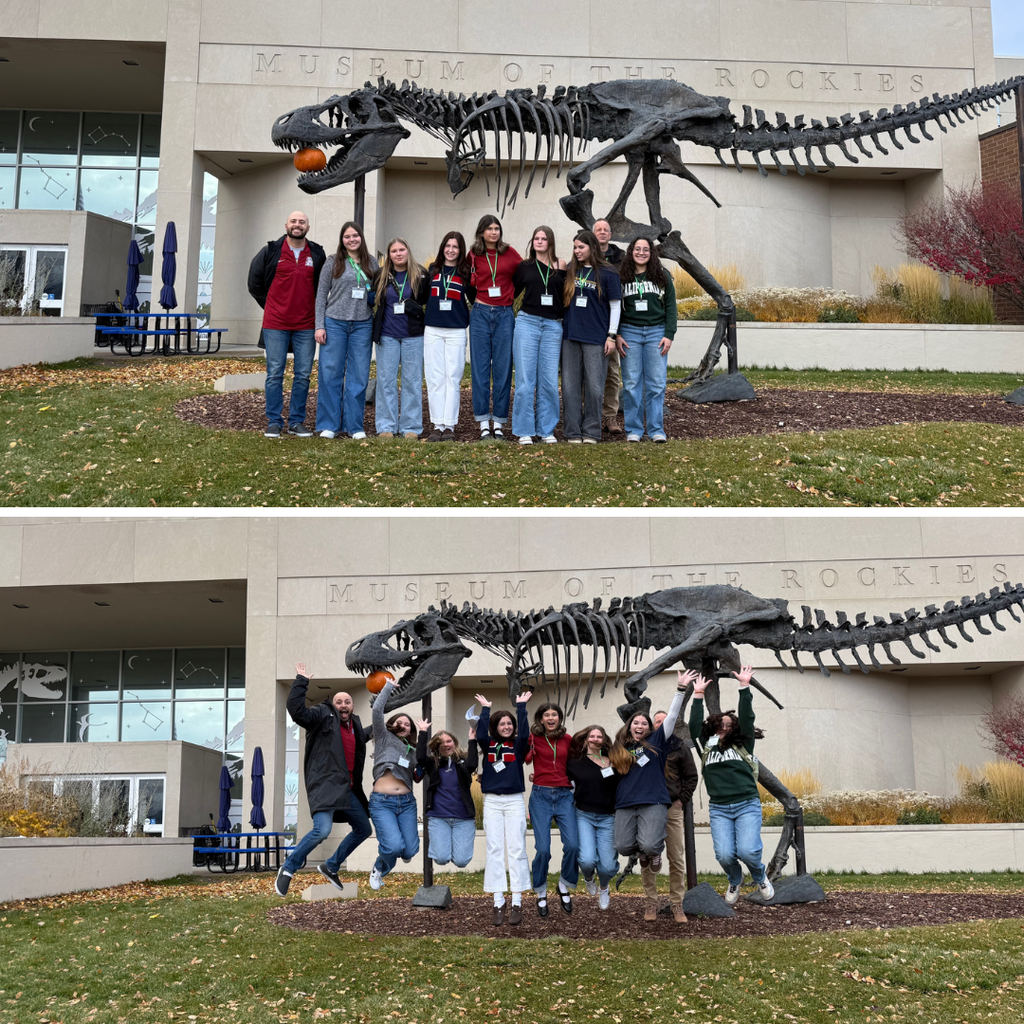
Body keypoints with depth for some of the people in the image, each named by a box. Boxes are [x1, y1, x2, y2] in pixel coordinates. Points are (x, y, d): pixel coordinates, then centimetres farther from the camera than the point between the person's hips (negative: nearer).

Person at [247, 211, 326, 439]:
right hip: (275, 324, -2)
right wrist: (271, 307, 10)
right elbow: (254, 282, 10)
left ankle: (297, 421, 12)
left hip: (306, 325, 2)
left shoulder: (318, 254, 7)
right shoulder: (271, 251, 2)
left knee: (303, 375, 4)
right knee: (275, 374, 0)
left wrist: (313, 309, 12)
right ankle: (274, 422, 5)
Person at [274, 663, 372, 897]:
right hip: (325, 784, -8)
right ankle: (288, 869, -7)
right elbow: (297, 710, -19)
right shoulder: (323, 716, -2)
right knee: (322, 829, -26)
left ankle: (331, 866, 30)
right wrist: (301, 682, -19)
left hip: (346, 788, 8)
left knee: (364, 829, 16)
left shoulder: (355, 726, 18)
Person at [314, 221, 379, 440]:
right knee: (331, 374, -1)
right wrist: (319, 325, -3)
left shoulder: (371, 263, 10)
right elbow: (321, 294, 3)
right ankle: (329, 425, 7)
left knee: (359, 376, 3)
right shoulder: (333, 262, 3)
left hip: (362, 325, 2)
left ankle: (354, 425, 10)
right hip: (335, 323, -2)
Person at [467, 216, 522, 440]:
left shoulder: (509, 253, 4)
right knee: (480, 368, -1)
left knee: (502, 368, 1)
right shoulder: (473, 255, 5)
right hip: (481, 313, 0)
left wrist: (511, 294, 7)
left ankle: (499, 423, 6)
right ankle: (484, 423, 4)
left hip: (504, 314, 0)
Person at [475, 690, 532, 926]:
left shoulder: (518, 746, 5)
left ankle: (516, 904, -2)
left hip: (514, 801, -1)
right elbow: (480, 735, -12)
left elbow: (524, 734, -14)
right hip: (492, 802, 1)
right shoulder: (489, 745, 7)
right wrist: (485, 709, -5)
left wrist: (521, 707, -12)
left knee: (516, 849, -3)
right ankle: (498, 904, 0)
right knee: (494, 850, -1)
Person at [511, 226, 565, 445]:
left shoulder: (560, 267, 8)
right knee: (525, 379, -2)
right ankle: (524, 431, 2)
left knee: (549, 381, 0)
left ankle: (547, 430, 9)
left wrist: (561, 272, -1)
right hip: (527, 322, 0)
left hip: (553, 326, 0)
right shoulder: (525, 266, 9)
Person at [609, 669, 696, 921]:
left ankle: (655, 850, 16)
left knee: (649, 845, -23)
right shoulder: (619, 749, 17)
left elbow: (671, 717, 4)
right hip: (625, 805, 3)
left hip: (653, 802, -3)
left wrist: (681, 690, -3)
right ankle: (644, 851, 25)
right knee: (623, 847, -11)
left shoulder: (656, 741, 10)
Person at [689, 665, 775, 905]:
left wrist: (744, 686, -1)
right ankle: (734, 880, 22)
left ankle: (760, 876, 16)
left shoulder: (743, 745, 12)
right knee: (724, 855, -14)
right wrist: (698, 695, 8)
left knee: (747, 851, -20)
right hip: (719, 809, 2)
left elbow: (746, 718, 3)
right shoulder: (707, 747, 17)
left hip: (747, 805, -2)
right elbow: (694, 725, 9)